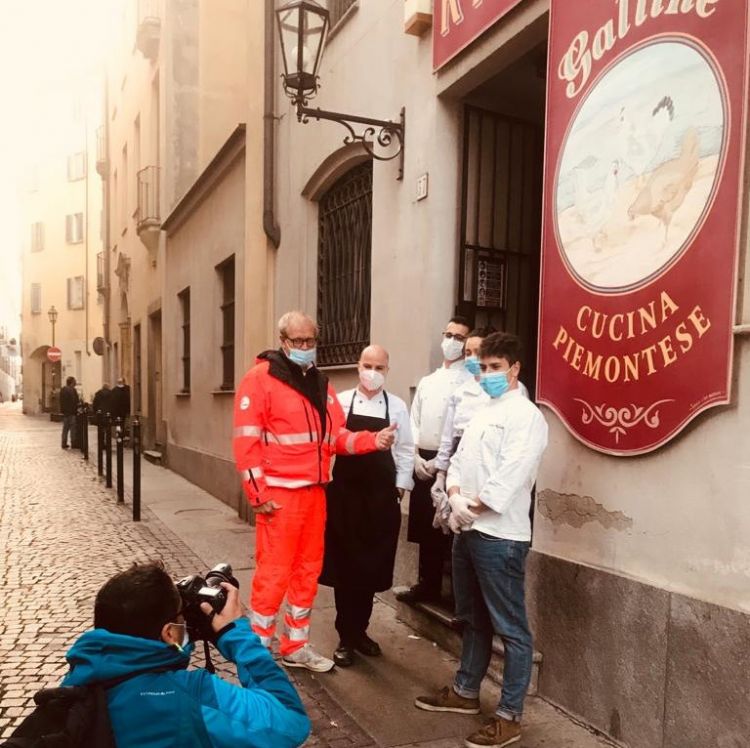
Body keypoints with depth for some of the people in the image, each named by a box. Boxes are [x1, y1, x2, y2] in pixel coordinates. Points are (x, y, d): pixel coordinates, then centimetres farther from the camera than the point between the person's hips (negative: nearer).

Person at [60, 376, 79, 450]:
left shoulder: (62, 390, 11)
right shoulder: (72, 390, -15)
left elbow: (61, 401, 14)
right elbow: (75, 402, -19)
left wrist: (62, 410, 18)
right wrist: (76, 409, -10)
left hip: (64, 412, 8)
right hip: (71, 412, -8)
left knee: (65, 428, 12)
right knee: (73, 428, -1)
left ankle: (64, 444, 13)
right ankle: (73, 444, 2)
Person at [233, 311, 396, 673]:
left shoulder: (320, 383, 14)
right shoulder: (260, 378, -9)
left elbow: (336, 436, 10)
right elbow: (246, 440, -14)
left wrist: (373, 440, -7)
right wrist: (259, 494, -17)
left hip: (314, 492, 7)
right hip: (280, 493, -7)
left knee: (308, 570, 14)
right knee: (273, 571, -1)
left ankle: (295, 646, 30)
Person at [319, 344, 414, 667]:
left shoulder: (397, 407, 2)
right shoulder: (340, 402, -2)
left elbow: (405, 451, 6)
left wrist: (400, 487, 2)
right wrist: (324, 482, -2)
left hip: (381, 496, 1)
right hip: (345, 492, -1)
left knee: (372, 567, 10)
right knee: (344, 565, 5)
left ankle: (360, 629, 30)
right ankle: (346, 636, 20)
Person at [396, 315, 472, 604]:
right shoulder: (427, 381, 15)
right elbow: (413, 422, 14)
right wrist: (416, 458, 0)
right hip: (423, 463, 6)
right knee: (426, 528, 13)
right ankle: (428, 585, 27)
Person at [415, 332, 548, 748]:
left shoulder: (526, 416, -11)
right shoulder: (482, 414, 17)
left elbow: (508, 478, -20)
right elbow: (458, 461, 13)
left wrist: (472, 508, -10)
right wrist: (456, 498, -6)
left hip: (500, 537, -9)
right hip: (468, 532, 9)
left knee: (510, 628, 3)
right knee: (472, 620, 21)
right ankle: (465, 691, 36)